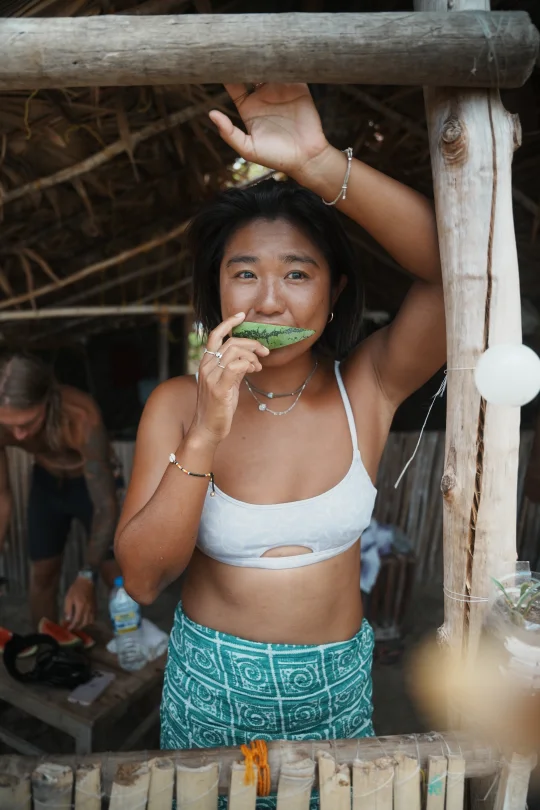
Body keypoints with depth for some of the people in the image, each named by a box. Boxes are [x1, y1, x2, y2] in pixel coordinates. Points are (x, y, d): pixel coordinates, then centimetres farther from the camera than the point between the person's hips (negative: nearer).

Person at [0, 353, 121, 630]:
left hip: (92, 481, -3)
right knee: (41, 574, 9)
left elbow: (106, 506, -37)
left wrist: (87, 577, -44)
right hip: (46, 481, 3)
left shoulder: (81, 417, -41)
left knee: (116, 575, -5)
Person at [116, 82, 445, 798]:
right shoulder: (176, 405, -15)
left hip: (337, 681, 1)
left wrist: (318, 164, -37)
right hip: (211, 683, 0)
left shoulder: (366, 390, -14)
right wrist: (207, 432, -31)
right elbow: (142, 577, -19)